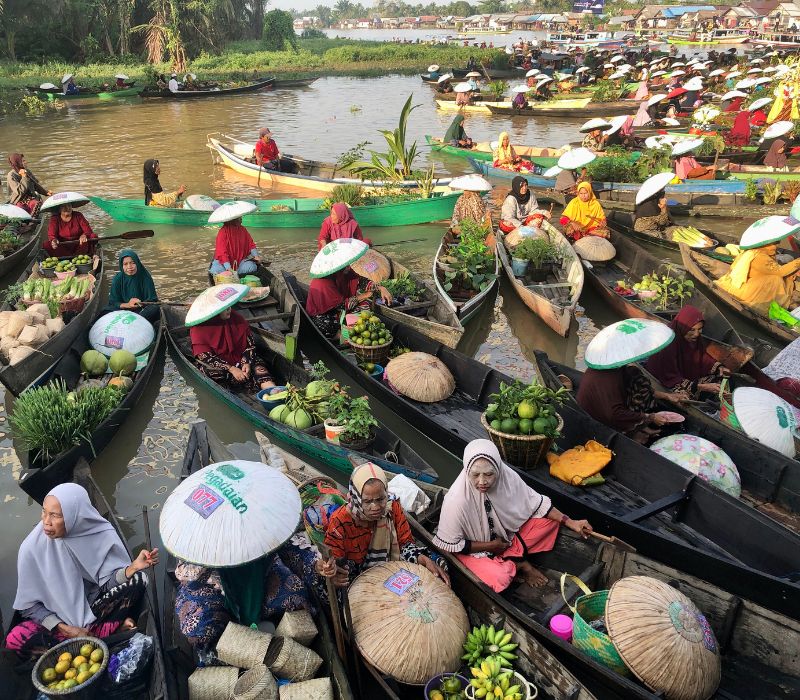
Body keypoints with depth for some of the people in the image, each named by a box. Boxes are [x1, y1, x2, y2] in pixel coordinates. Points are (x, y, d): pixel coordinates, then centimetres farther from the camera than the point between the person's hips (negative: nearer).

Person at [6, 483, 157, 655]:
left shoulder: (101, 533, -18)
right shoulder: (32, 548, -19)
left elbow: (108, 581, -13)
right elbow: (29, 604, -10)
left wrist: (133, 567, -33)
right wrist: (65, 629, -19)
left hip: (94, 607, 0)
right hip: (57, 618, 0)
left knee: (138, 580, -23)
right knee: (15, 639, -29)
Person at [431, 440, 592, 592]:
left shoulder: (506, 476, -24)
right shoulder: (457, 500, -35)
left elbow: (534, 501, -7)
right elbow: (446, 544, -23)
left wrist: (569, 522, -11)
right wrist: (489, 546, -18)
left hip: (505, 534, 5)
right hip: (475, 549, -5)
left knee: (550, 521, -7)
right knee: (500, 578, -31)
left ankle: (511, 557, -4)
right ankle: (518, 564, 2)